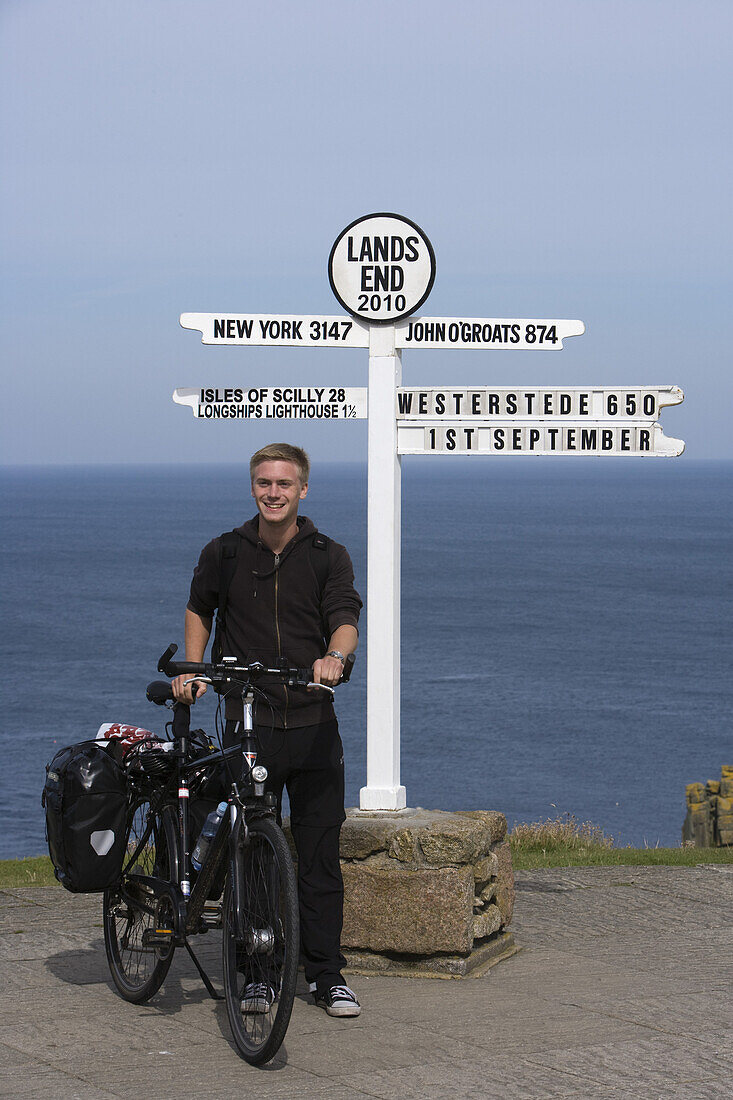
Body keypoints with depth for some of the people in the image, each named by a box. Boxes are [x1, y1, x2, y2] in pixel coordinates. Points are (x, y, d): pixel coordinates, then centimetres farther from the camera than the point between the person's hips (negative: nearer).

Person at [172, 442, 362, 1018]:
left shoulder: (329, 556, 1)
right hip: (248, 725, 1)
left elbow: (346, 620, -13)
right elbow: (199, 610, 22)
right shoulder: (223, 553, 5)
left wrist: (335, 656, -34)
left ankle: (328, 975, 9)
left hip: (314, 727, -1)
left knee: (320, 855, 0)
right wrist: (192, 670, 9)